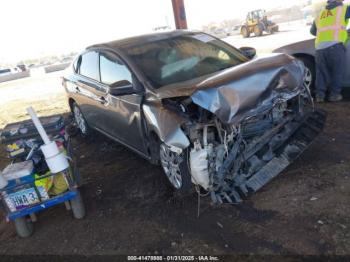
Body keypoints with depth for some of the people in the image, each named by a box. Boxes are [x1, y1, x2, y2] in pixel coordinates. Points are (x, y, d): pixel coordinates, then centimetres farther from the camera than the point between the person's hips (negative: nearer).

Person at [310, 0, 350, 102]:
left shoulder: (320, 14, 27)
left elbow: (312, 31, 37)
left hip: (320, 47, 4)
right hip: (335, 45, -4)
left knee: (321, 72, 10)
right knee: (338, 71, 6)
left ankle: (320, 95, 7)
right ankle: (334, 94, 6)